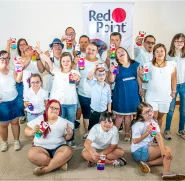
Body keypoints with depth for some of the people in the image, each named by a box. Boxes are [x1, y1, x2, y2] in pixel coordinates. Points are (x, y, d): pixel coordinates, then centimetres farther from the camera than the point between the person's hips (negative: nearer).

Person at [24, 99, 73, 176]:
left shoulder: (63, 122, 6)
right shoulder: (39, 119, 3)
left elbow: (67, 138, 10)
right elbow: (26, 131, 5)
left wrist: (69, 133, -14)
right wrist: (32, 131, -18)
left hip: (59, 147, 0)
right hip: (41, 147, 0)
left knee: (68, 151, -32)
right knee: (31, 154, -32)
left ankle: (45, 169, -28)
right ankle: (60, 163, -23)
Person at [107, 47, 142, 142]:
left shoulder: (135, 64, 3)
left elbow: (138, 77, 12)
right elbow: (111, 81, -8)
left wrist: (140, 88, 11)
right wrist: (111, 72, -25)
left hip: (132, 92, 3)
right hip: (120, 93, -3)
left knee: (128, 114, 12)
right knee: (120, 114, 3)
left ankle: (127, 133, 25)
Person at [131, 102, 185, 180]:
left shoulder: (153, 122, 4)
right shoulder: (138, 125, -16)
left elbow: (159, 136, -9)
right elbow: (135, 141, -17)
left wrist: (162, 149, -23)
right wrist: (147, 133, -22)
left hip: (148, 149, 8)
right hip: (138, 151, -8)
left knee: (167, 155, -1)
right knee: (167, 149, -13)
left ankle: (148, 164, -12)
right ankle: (166, 172, -19)